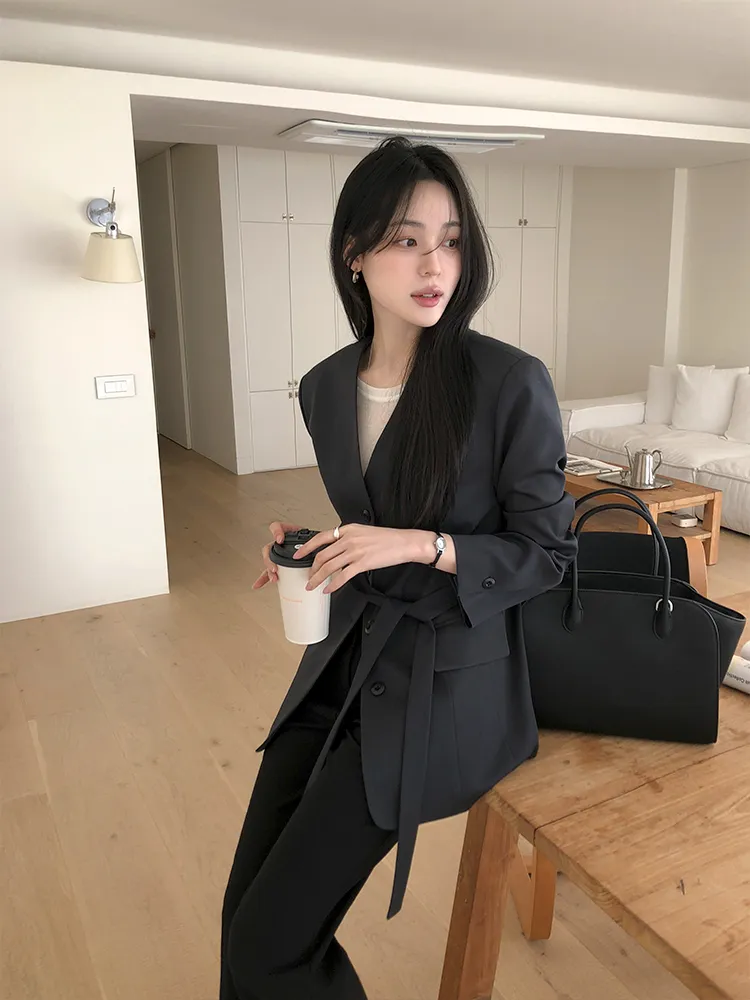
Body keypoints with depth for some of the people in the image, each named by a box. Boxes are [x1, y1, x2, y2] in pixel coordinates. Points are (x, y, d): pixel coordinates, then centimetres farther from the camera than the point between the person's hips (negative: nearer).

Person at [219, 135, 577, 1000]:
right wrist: (308, 548, -4)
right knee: (245, 915, 9)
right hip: (345, 661, 6)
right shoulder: (326, 389, 3)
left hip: (449, 680, -5)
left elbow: (546, 553, -7)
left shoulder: (512, 384, -15)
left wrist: (424, 545, -22)